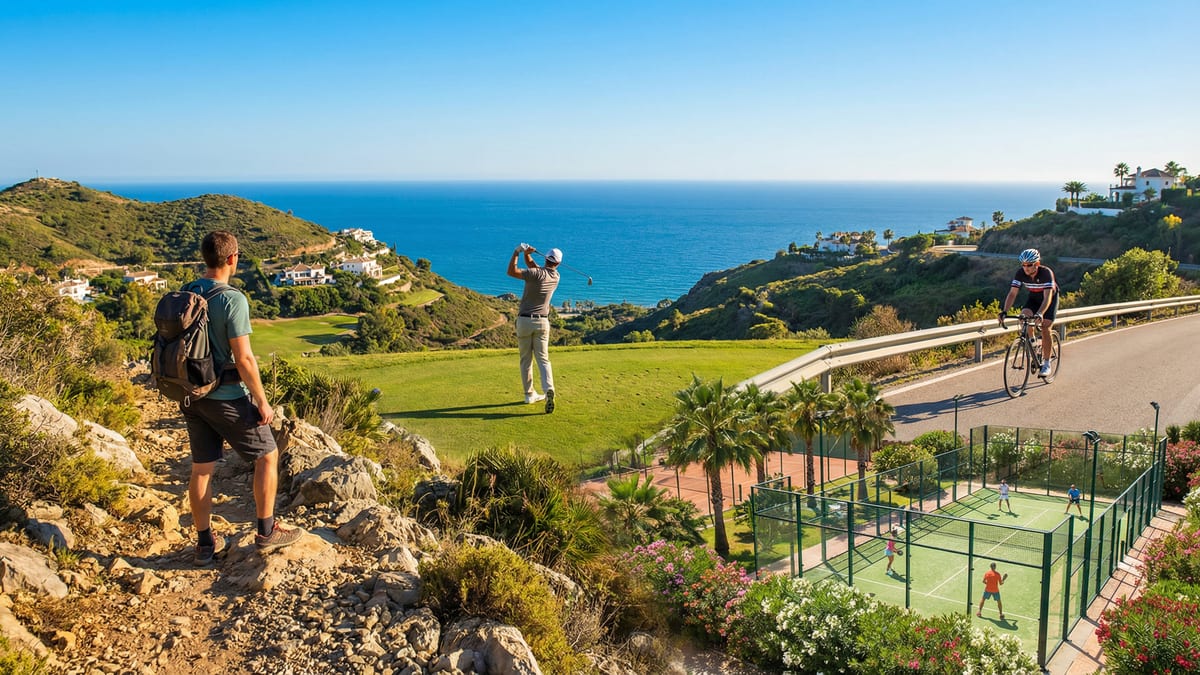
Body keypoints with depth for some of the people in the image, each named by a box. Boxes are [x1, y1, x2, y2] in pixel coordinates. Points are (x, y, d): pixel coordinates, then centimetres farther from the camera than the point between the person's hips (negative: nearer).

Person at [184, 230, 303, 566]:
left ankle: (204, 543, 23)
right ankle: (266, 532, 17)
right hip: (227, 397, -7)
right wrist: (262, 401, -12)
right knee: (267, 456, 10)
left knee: (201, 468, 14)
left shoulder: (184, 295, 4)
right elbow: (243, 358, -21)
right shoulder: (232, 299, -19)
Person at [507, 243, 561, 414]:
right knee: (543, 359, 2)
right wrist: (527, 254, 4)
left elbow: (511, 272, -17)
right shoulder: (556, 277, 5)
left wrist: (517, 252, -8)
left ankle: (530, 394, 15)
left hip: (524, 321, -2)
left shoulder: (536, 274, -12)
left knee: (526, 359, 10)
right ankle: (548, 389, -22)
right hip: (542, 322, 3)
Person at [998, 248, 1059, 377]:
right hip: (1034, 297, 4)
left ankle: (1046, 364, -6)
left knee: (1045, 328, -16)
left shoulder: (1046, 273, -34)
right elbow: (1012, 293, -26)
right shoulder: (1020, 273, -24)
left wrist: (1040, 314, -58)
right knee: (1024, 316, -26)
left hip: (1050, 299, -4)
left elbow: (1047, 297, -42)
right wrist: (1005, 312, -42)